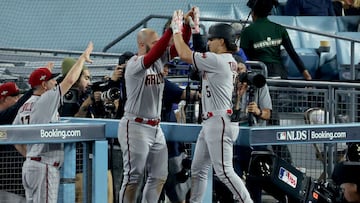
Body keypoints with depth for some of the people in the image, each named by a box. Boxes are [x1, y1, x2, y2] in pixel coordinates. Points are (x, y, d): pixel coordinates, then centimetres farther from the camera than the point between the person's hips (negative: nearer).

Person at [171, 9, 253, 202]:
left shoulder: (217, 60, -15)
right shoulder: (229, 61, 14)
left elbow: (185, 54, -12)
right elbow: (197, 56, 26)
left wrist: (177, 29, 1)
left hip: (219, 122, -10)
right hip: (210, 122, 10)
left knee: (223, 171, -12)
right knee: (198, 169, 13)